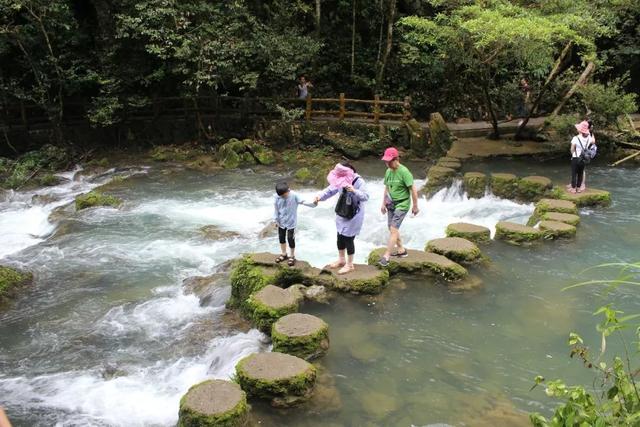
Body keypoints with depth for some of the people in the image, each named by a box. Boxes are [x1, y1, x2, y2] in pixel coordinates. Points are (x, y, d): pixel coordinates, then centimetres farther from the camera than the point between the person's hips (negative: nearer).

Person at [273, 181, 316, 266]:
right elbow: (275, 209, -2)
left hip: (291, 222, -4)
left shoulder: (294, 196, -21)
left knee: (290, 239, 2)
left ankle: (292, 256, 21)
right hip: (281, 222, 4)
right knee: (281, 238, 17)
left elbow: (303, 202, -26)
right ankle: (283, 254, 38)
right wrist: (276, 220, 2)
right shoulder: (276, 197, -13)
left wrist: (313, 204, -43)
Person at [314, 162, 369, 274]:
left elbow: (366, 196, -25)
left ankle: (350, 265, 17)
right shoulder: (340, 180, -2)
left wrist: (354, 191, -42)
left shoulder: (359, 181, -21)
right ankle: (341, 260, 37)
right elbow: (331, 190, 1)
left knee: (348, 239, 0)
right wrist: (320, 196, -17)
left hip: (354, 215, -7)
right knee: (340, 237, 16)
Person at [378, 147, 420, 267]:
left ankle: (386, 256, -12)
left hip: (402, 205, -8)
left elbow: (413, 189, -15)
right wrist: (383, 203, 18)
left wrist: (415, 206, -11)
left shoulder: (404, 172, -17)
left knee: (393, 229, -13)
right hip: (391, 204, 8)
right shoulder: (388, 171, 5)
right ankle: (401, 250, 30)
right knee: (392, 229, 12)